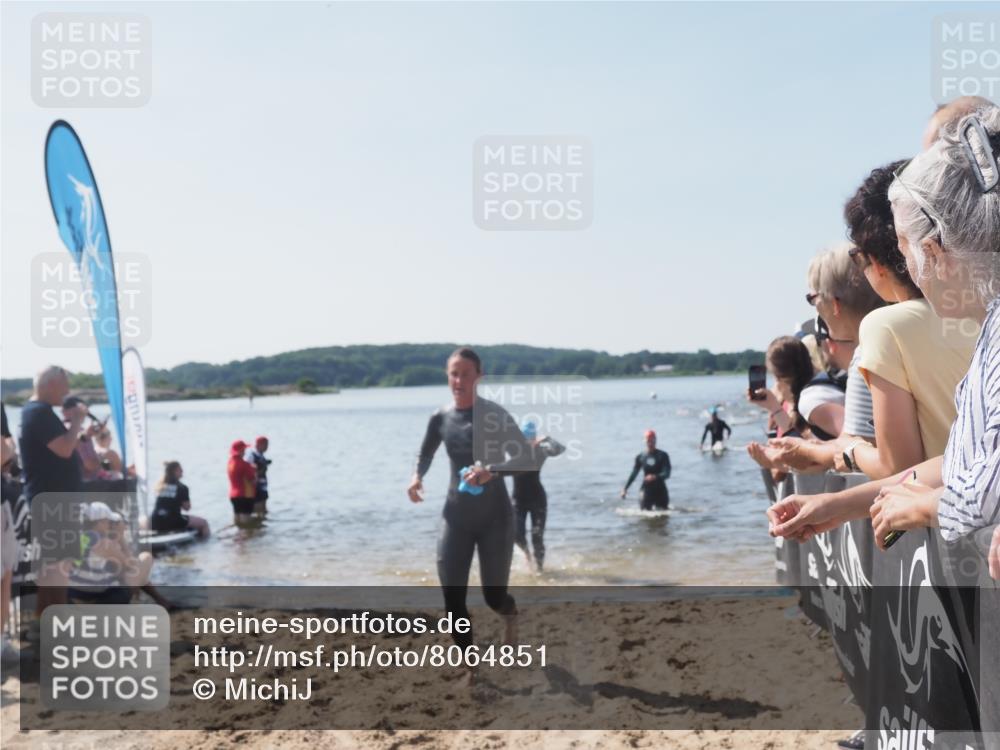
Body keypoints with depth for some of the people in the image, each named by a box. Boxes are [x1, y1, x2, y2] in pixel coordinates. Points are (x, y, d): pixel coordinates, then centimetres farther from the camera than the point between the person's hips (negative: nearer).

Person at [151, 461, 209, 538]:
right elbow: (187, 507, 2)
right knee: (203, 522, 12)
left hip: (156, 523, 5)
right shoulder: (182, 488, -3)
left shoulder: (160, 486, 12)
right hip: (174, 522, -5)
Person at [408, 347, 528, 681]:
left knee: (494, 596, 4)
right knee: (452, 597, -4)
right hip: (456, 516, 3)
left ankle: (511, 614, 43)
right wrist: (417, 477, -5)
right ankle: (470, 667, 14)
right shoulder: (440, 418, 0)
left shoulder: (494, 414, -12)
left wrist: (491, 471, -34)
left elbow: (525, 456, -18)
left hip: (495, 516, -3)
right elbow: (425, 454, 16)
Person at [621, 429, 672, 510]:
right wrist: (625, 488, -1)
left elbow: (667, 474, -12)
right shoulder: (640, 457, 2)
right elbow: (633, 474, 7)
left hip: (660, 489, -1)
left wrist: (655, 477, -31)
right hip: (646, 489, 1)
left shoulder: (662, 455, -4)